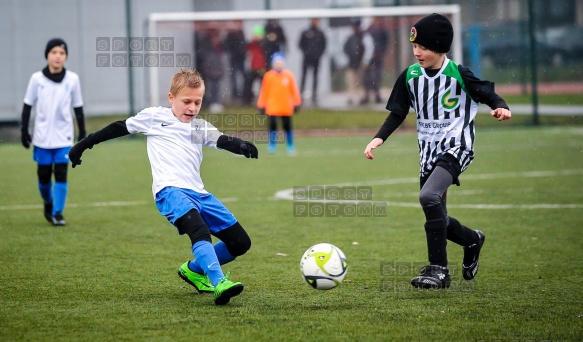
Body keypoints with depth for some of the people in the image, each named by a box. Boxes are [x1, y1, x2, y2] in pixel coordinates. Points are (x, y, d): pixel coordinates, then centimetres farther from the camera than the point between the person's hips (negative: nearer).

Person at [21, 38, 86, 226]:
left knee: (61, 174, -9)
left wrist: (82, 133, 7)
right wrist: (24, 130, 1)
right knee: (43, 176, 6)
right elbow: (27, 106, 5)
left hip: (63, 137, -1)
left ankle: (58, 213, -3)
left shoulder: (72, 79, 0)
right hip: (42, 137, 1)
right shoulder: (37, 78, -2)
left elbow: (78, 108, 7)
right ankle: (48, 203, 32)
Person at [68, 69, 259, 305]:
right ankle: (219, 284, -49)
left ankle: (194, 270, 25)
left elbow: (223, 141, 2)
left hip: (198, 194, 6)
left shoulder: (201, 127, 19)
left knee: (240, 243, 5)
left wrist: (242, 146, -21)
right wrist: (84, 145, 19)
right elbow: (120, 128, 18)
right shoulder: (154, 117, 10)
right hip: (170, 191, -6)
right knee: (200, 232, -33)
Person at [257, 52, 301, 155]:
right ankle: (272, 146, 2)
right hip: (272, 107, -1)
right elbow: (264, 91, 1)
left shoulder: (289, 75, 1)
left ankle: (290, 147, 15)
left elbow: (294, 90, 5)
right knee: (272, 126, -5)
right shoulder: (268, 76, -2)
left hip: (286, 107, 1)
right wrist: (261, 106, 1)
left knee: (287, 127, 6)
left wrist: (297, 104, 5)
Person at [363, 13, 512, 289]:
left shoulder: (459, 75, -12)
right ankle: (472, 240, 43)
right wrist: (379, 138, -1)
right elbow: (398, 113, 12)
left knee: (429, 196, -29)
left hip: (456, 146, -6)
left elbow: (488, 94, -3)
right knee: (437, 219, 9)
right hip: (428, 150, 6)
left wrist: (500, 108, -25)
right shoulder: (410, 76, 2)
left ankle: (438, 270, -23)